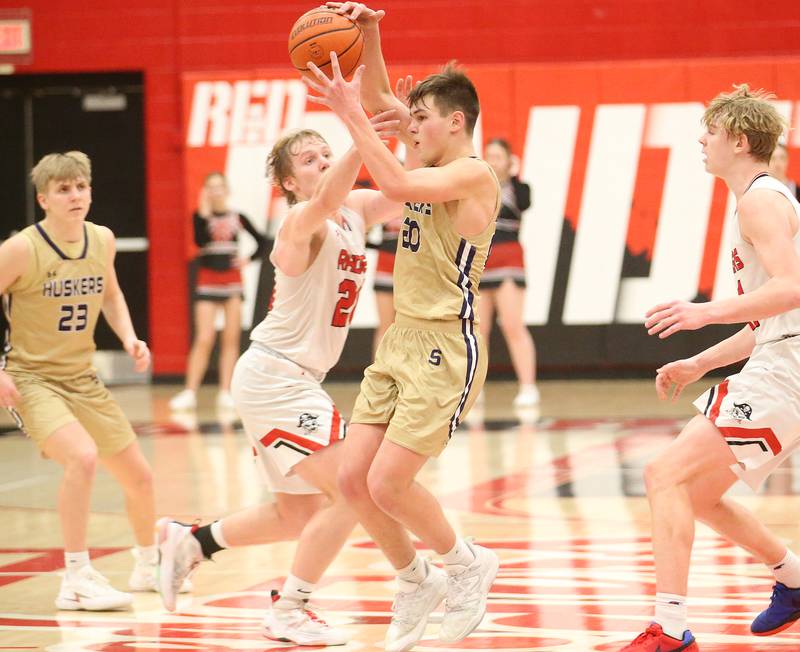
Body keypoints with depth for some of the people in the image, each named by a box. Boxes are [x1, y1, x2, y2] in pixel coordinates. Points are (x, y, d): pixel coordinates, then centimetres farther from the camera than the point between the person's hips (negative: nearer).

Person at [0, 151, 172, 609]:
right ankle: (77, 580, -21)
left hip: (82, 379, 6)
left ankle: (149, 565, 39)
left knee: (139, 477, 12)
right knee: (84, 456, -31)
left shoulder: (102, 240, -1)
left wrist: (129, 337, 3)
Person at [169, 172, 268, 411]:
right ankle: (190, 393, -6)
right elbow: (199, 241, -17)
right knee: (204, 339, -10)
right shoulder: (201, 215, 1)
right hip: (208, 283, -2)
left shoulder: (237, 218, 6)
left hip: (232, 283, 2)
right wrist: (204, 212, -18)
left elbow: (262, 242, 12)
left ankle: (225, 392, 5)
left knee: (231, 339, 1)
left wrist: (249, 259, -3)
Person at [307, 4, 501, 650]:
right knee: (354, 478, 2)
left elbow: (395, 184, -27)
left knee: (387, 483, -13)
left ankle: (467, 563, 10)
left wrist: (350, 112, -24)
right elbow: (380, 101, 17)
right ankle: (415, 582, 20)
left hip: (446, 348, -9)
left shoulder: (474, 173, -12)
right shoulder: (435, 166, 12)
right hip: (401, 341, 9)